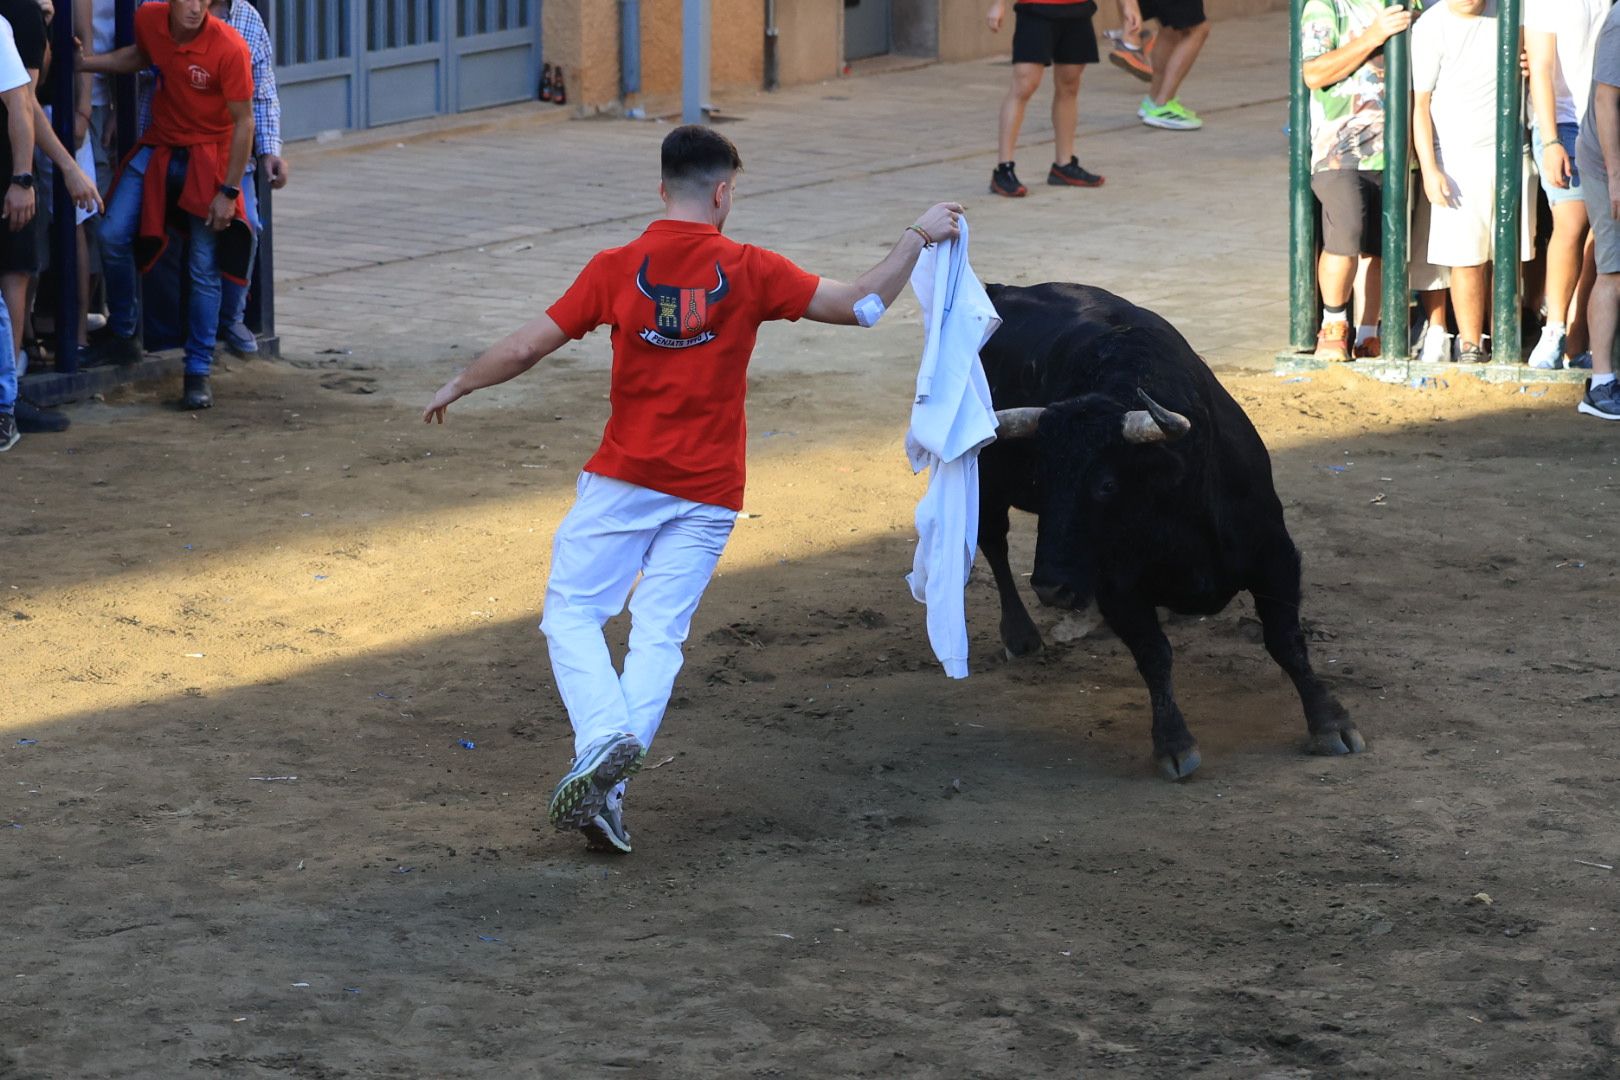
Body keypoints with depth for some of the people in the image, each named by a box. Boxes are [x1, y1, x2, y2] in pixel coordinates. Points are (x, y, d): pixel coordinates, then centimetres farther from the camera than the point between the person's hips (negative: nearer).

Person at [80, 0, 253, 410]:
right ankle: (122, 337, 15)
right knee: (113, 236, -5)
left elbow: (243, 121, -15)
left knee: (204, 269, -4)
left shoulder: (229, 48, -24)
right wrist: (86, 62, 6)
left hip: (208, 155, -5)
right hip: (159, 146, 5)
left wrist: (228, 191, -15)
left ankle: (198, 372, 5)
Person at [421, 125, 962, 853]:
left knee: (572, 615, 7)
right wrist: (918, 237, 11)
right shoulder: (749, 272, -4)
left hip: (624, 479, -1)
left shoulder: (617, 269, -3)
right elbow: (861, 305, -2)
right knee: (659, 635, 3)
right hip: (707, 493, 1)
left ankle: (605, 737, -19)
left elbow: (525, 349, -2)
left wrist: (457, 387, 15)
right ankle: (606, 790, -8)